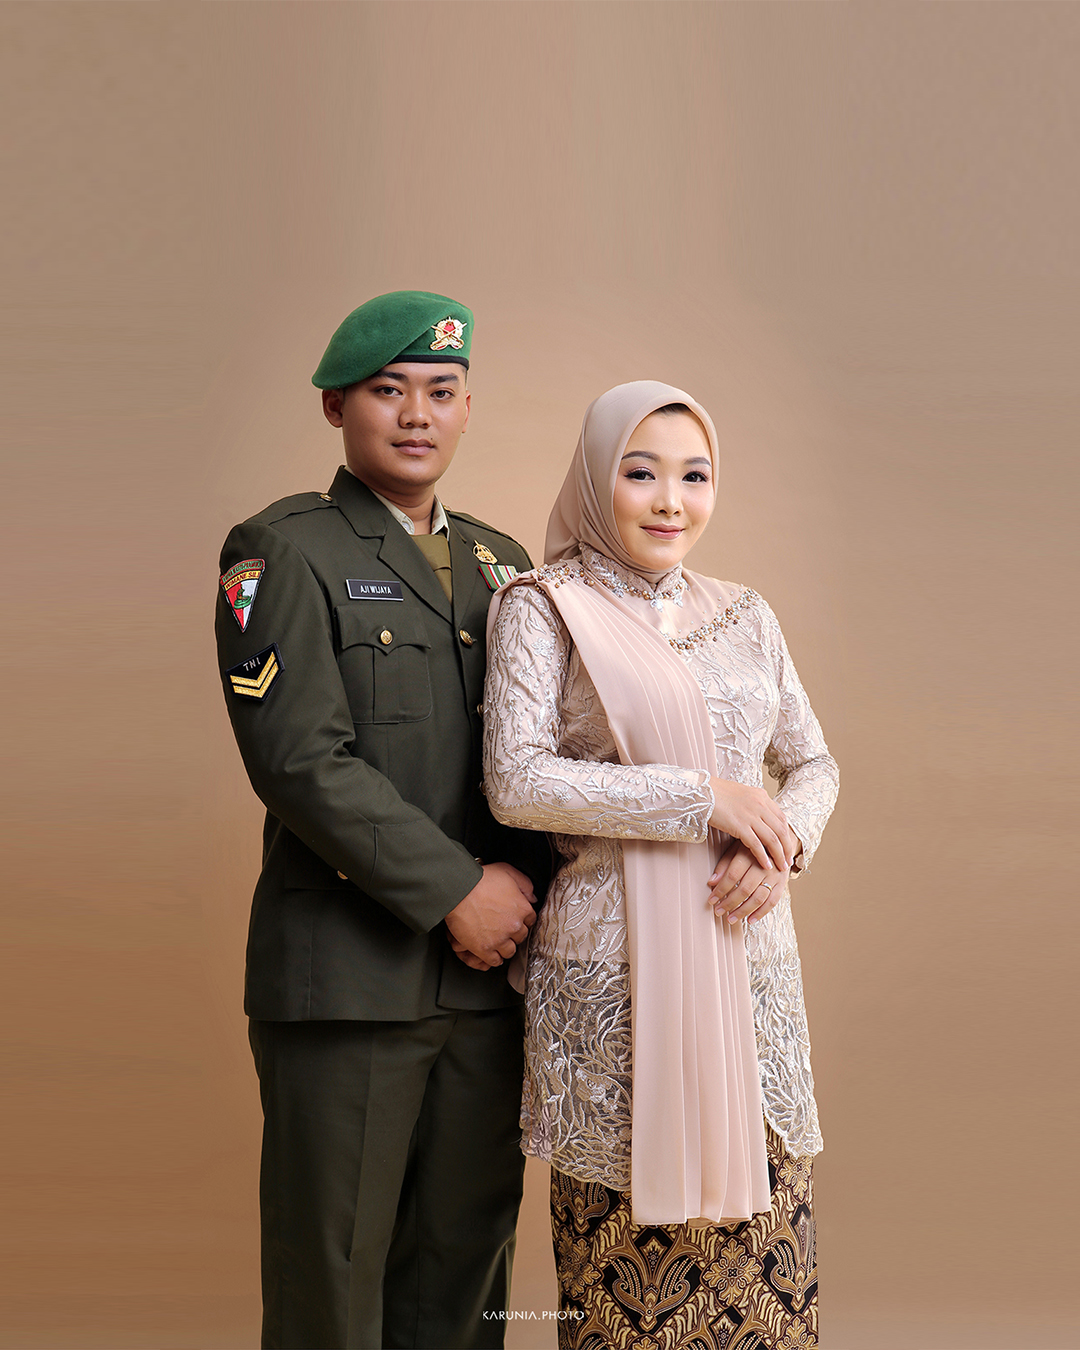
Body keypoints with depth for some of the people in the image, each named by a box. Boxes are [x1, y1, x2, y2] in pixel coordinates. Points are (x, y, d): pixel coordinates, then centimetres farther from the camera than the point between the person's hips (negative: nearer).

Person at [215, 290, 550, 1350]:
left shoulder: (499, 564, 17)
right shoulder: (282, 552, -2)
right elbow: (301, 760, -13)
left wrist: (525, 882, 0)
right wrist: (456, 889, -14)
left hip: (491, 967, 5)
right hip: (348, 974, -5)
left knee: (465, 1265, 12)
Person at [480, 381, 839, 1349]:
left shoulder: (745, 617, 12)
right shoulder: (542, 607, -2)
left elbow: (814, 763, 19)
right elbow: (516, 781, -12)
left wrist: (784, 842, -4)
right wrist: (701, 799, -13)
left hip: (748, 957, 5)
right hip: (615, 970, -4)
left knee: (765, 1256, 7)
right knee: (624, 1246, 3)